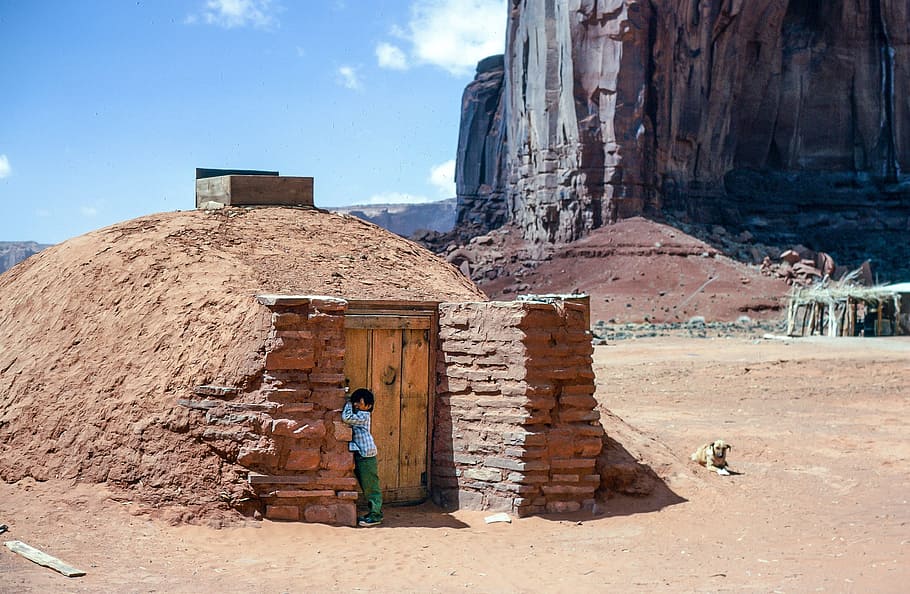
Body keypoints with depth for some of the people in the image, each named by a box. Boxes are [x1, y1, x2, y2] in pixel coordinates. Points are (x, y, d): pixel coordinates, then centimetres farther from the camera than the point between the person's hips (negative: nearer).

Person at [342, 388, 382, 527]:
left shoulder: (363, 416, -14)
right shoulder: (358, 415, 13)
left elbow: (346, 417, -24)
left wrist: (348, 404, -8)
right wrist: (350, 404, 5)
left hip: (367, 457, -10)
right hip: (360, 456, 10)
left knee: (370, 487, -5)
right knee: (367, 487, 14)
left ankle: (375, 515, -2)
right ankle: (375, 512, 21)